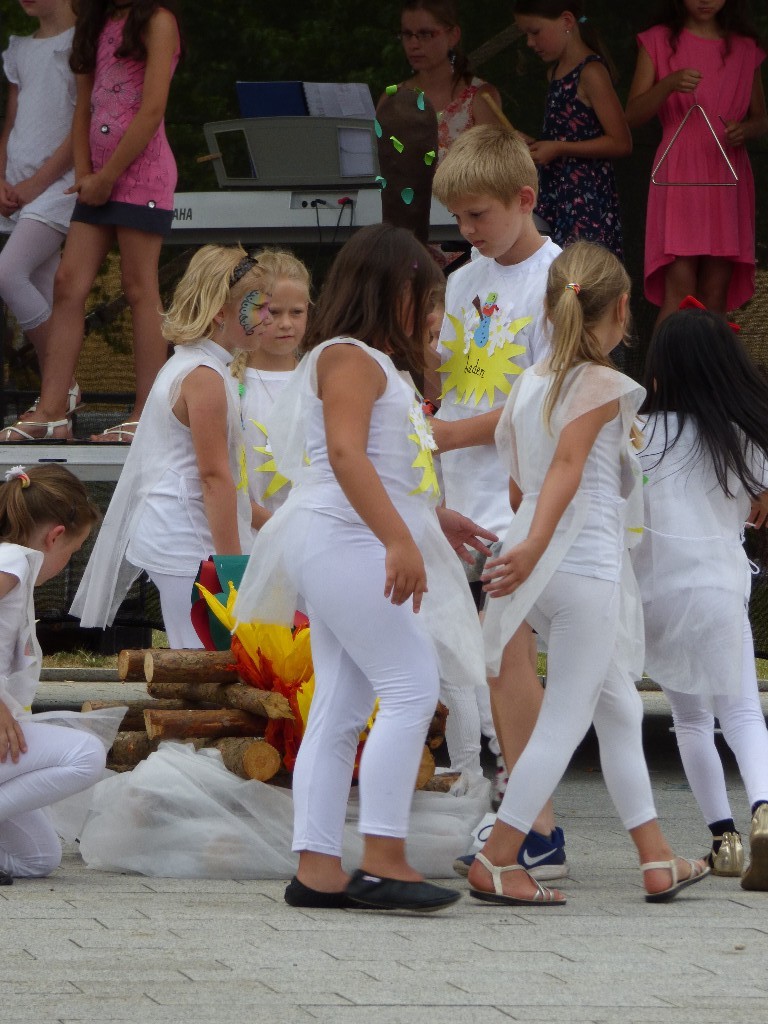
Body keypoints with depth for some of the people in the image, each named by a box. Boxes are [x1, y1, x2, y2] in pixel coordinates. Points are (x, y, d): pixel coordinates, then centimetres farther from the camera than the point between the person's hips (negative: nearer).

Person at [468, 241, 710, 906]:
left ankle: (657, 861, 21)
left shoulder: (529, 383, 10)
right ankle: (496, 863, -4)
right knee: (566, 720, -2)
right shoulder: (604, 386, -10)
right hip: (590, 565, -8)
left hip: (546, 572, 8)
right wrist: (535, 545, -32)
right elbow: (566, 465, -23)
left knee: (620, 708, 17)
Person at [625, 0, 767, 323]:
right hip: (679, 174, -3)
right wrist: (669, 85, -20)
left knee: (716, 294, 0)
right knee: (680, 289, -14)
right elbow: (633, 115, -2)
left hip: (728, 180, 3)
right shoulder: (659, 42, 5)